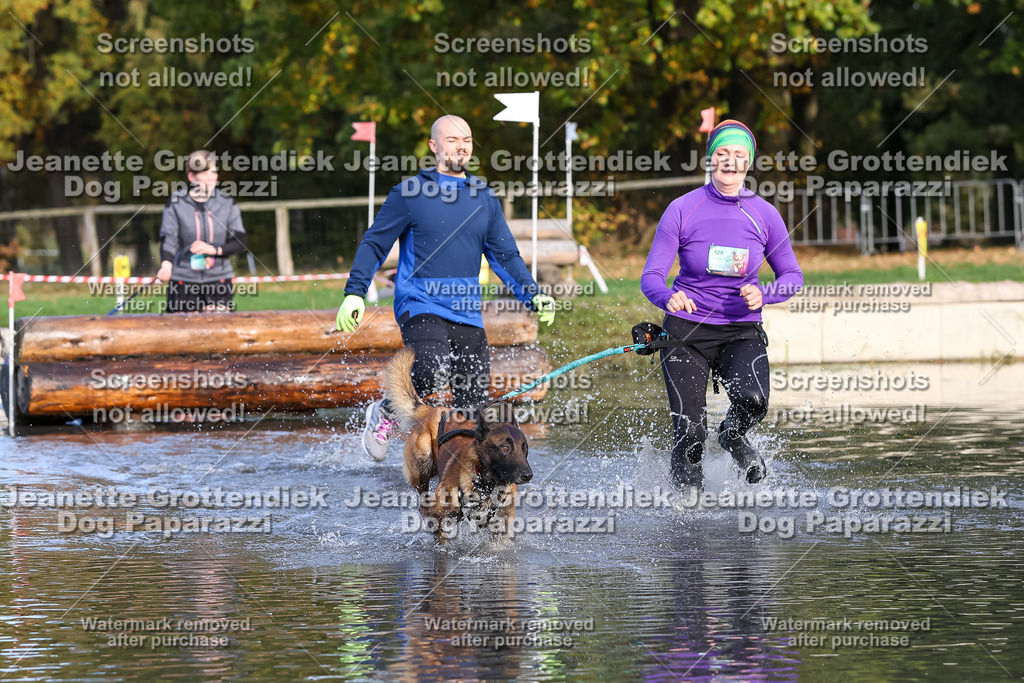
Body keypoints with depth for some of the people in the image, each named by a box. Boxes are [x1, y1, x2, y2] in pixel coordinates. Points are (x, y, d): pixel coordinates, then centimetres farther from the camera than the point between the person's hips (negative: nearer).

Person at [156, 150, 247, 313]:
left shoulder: (227, 203, 5)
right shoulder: (176, 203, 0)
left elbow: (240, 243, 5)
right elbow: (168, 239, -3)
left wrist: (213, 249, -12)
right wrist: (166, 264, -23)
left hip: (219, 280, 2)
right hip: (183, 280, -2)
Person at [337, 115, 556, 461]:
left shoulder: (485, 199, 13)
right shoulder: (409, 193, 0)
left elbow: (506, 256, 16)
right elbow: (373, 245, 3)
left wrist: (533, 295, 1)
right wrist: (354, 293, -8)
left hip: (467, 315, 5)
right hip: (420, 306, -5)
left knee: (474, 403, -3)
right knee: (432, 371, -28)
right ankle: (384, 413, -1)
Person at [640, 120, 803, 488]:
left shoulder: (764, 215, -1)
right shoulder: (682, 210, -7)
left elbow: (793, 276, 8)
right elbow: (651, 276, -8)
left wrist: (763, 294, -14)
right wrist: (668, 297, -31)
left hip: (742, 331, 1)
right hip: (686, 332, -1)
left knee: (753, 401, -28)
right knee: (690, 434, -11)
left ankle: (733, 435, 10)